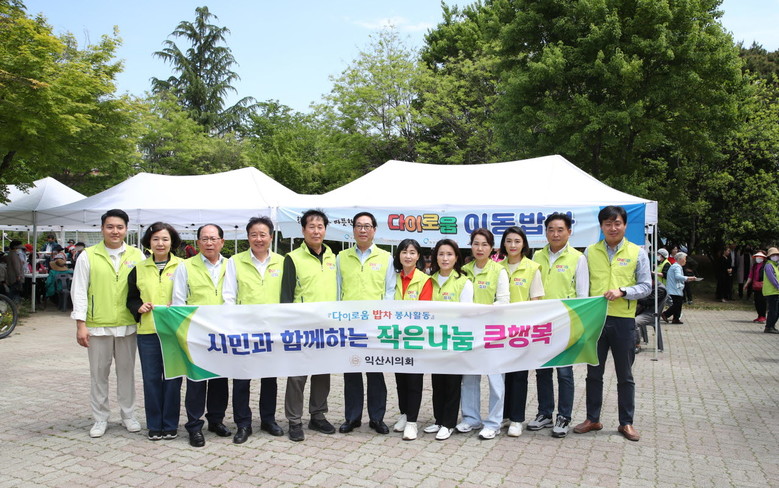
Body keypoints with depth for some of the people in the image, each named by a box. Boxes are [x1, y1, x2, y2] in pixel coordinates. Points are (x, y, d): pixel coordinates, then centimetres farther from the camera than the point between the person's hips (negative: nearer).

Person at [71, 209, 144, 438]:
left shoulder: (136, 255, 3)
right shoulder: (88, 256, 0)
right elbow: (79, 291, -1)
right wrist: (80, 324, -6)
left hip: (127, 325, 1)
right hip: (98, 325, -1)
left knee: (127, 371, 11)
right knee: (98, 373, 8)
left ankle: (128, 415, 25)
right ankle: (100, 418, 22)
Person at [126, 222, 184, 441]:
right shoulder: (139, 269, 10)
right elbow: (131, 299, 16)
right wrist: (139, 307, -4)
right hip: (148, 332, 2)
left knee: (172, 378, 3)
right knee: (151, 378, 5)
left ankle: (170, 425, 16)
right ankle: (154, 425, 18)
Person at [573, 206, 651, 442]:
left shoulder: (637, 253, 2)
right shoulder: (590, 252, 5)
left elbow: (646, 286, 1)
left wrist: (622, 291, -16)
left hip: (623, 320, -1)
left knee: (625, 375, 9)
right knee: (594, 372, 10)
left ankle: (626, 422, 22)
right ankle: (592, 419, 23)